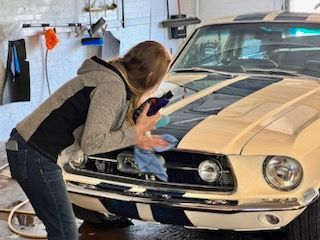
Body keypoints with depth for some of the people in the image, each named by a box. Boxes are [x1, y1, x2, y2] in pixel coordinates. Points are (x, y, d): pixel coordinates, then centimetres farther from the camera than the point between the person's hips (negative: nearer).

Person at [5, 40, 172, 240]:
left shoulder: (113, 76, 8)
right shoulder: (113, 87, -20)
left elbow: (94, 128, 15)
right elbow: (91, 143, -25)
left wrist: (135, 139, 11)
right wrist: (135, 133, -15)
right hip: (34, 155, -10)